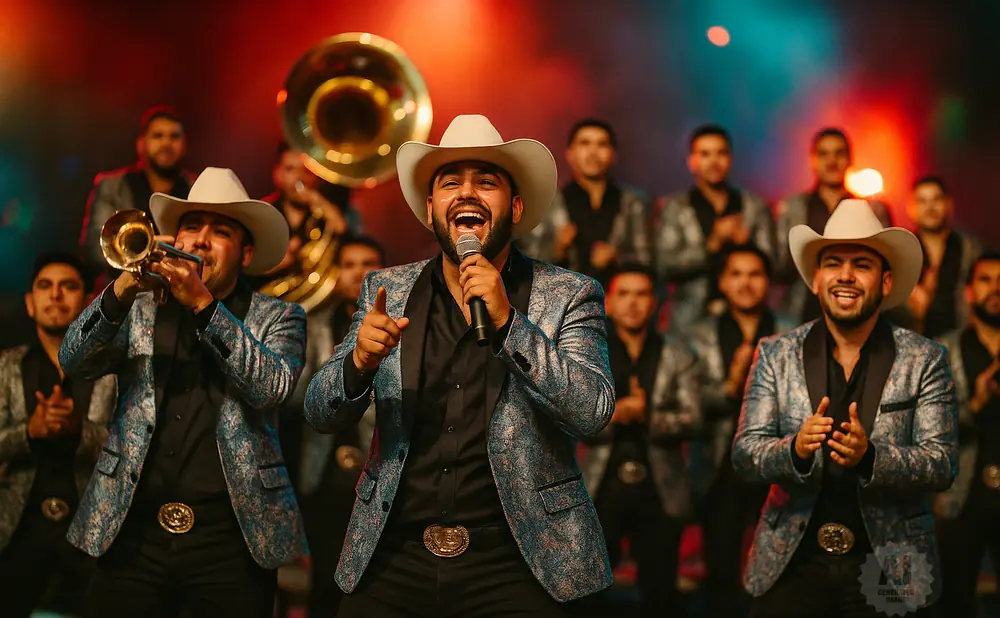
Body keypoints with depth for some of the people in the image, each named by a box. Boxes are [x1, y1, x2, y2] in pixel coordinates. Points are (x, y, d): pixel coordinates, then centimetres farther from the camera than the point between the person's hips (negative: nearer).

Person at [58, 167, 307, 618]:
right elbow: (74, 362, -1)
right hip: (133, 531, 2)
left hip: (232, 535, -1)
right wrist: (124, 289, -16)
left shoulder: (278, 319, 7)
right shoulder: (141, 309, 13)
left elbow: (272, 386, -11)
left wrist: (203, 304, -18)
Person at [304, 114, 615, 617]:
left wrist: (508, 322, -23)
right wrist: (360, 360, -17)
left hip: (513, 566, -2)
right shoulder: (386, 290, 5)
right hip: (394, 560, 3)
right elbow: (321, 416, 4)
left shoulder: (568, 296, -2)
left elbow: (593, 412, -13)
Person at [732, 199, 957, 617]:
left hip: (889, 570, -1)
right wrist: (796, 449, -24)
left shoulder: (924, 360, -1)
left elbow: (943, 464, -8)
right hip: (792, 564, 1)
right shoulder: (775, 355, 2)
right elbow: (744, 454, -3)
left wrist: (869, 456, -25)